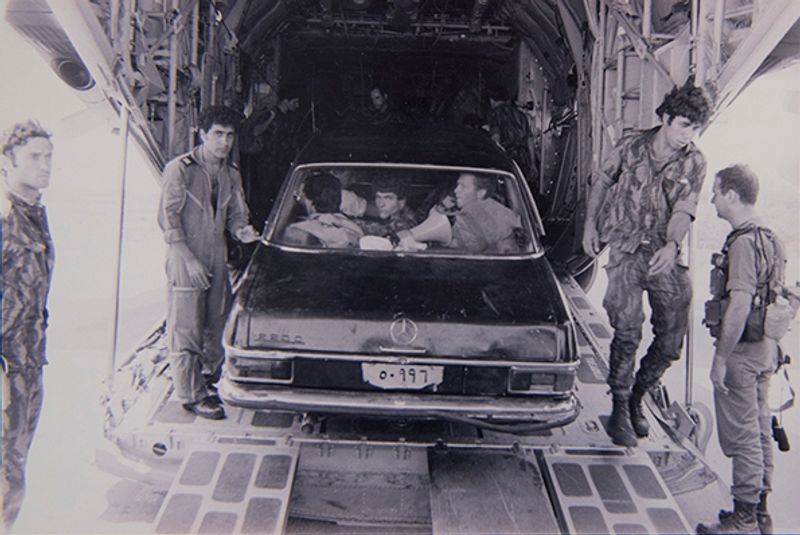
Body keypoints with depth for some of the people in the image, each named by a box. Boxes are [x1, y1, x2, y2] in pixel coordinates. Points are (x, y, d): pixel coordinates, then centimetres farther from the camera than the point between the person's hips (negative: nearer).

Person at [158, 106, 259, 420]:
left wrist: (242, 231, -7)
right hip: (185, 262, -6)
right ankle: (192, 395, 5)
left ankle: (211, 379, 30)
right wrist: (188, 258, -16)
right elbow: (168, 217, -10)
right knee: (186, 331, -2)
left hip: (217, 261, 6)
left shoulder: (231, 175, 11)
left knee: (217, 326, 13)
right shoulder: (180, 169, -8)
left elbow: (236, 214, 18)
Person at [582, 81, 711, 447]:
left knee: (672, 338, -1)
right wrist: (589, 225, 7)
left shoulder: (694, 163, 4)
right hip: (625, 249, -2)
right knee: (628, 331, -14)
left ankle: (636, 398, 22)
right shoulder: (631, 146, 1)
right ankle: (619, 411, 1)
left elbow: (684, 210, -6)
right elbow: (600, 183, 13)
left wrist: (672, 244, -25)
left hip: (663, 253, 3)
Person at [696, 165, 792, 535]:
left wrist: (720, 358, -20)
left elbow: (739, 305, -24)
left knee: (740, 435, -1)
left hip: (742, 350, -10)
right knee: (758, 431, 16)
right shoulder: (767, 238, 12)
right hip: (764, 349, 10)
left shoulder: (743, 242, -19)